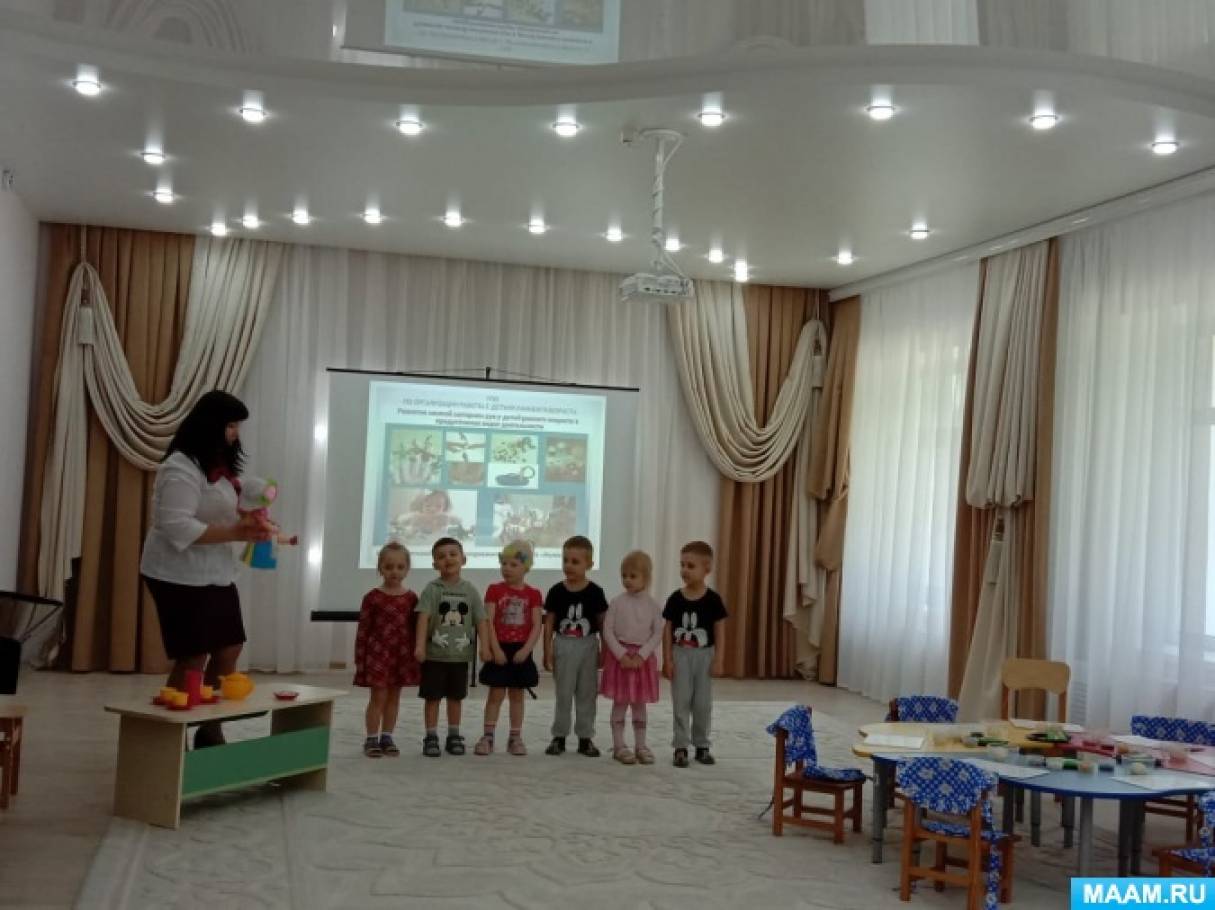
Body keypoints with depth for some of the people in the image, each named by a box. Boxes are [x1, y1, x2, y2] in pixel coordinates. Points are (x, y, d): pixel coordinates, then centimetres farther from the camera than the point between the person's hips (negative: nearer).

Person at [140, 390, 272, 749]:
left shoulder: (219, 466, 12)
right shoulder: (181, 468, -17)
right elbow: (177, 527, -25)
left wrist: (248, 522, 2)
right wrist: (234, 534, -27)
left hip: (216, 574, 9)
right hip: (181, 577, -9)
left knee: (229, 650, 11)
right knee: (193, 660, -4)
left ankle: (209, 732, 22)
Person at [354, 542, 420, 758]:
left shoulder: (411, 598, 2)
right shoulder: (372, 597, -6)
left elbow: (416, 628, 6)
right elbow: (363, 629, -5)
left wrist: (416, 654, 2)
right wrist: (359, 658, -6)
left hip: (402, 654, 3)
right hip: (378, 652, -3)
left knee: (394, 697, 10)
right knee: (378, 697, -1)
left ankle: (386, 738, 20)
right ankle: (371, 739, 7)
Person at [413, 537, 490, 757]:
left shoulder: (470, 590, 3)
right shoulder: (432, 589, -6)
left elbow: (481, 620, 2)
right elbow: (424, 617, -15)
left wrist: (485, 646, -7)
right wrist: (420, 645, -24)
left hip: (461, 654, 3)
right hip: (434, 653, -3)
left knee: (456, 697, 13)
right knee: (433, 697, 4)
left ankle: (454, 736, 24)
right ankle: (431, 738, 12)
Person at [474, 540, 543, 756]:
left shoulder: (533, 594, 1)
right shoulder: (495, 590, -2)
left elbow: (536, 626, -3)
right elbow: (489, 622, -7)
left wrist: (526, 649, -15)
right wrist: (496, 649, -15)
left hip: (521, 651, 1)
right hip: (499, 649, -1)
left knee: (517, 695, 9)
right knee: (496, 694, 1)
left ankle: (515, 738, 16)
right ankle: (488, 736, 7)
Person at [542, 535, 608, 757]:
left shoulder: (595, 592, -4)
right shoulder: (556, 591, -4)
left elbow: (602, 623, 2)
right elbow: (549, 623, 0)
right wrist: (547, 651, -2)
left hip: (588, 646, 0)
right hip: (563, 645, 0)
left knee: (587, 693, 8)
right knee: (563, 693, 6)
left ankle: (585, 738, 17)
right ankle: (559, 736, 15)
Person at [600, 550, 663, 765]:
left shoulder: (653, 605, -1)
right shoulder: (617, 602, -4)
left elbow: (658, 634, -4)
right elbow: (608, 631, -6)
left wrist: (641, 657, -15)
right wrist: (622, 655, -15)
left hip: (643, 658, 1)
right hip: (619, 656, -1)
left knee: (640, 703, 9)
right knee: (620, 702, 2)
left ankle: (640, 745, 17)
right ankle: (619, 745, 9)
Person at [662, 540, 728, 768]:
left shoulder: (713, 599, -7)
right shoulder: (675, 599, -5)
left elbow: (720, 631, -3)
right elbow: (668, 630, -1)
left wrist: (718, 660, -6)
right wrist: (667, 659, -4)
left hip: (704, 655, 0)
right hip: (680, 654, 0)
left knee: (703, 703, 7)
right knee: (681, 702, 3)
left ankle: (702, 745, 21)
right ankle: (681, 747, 10)